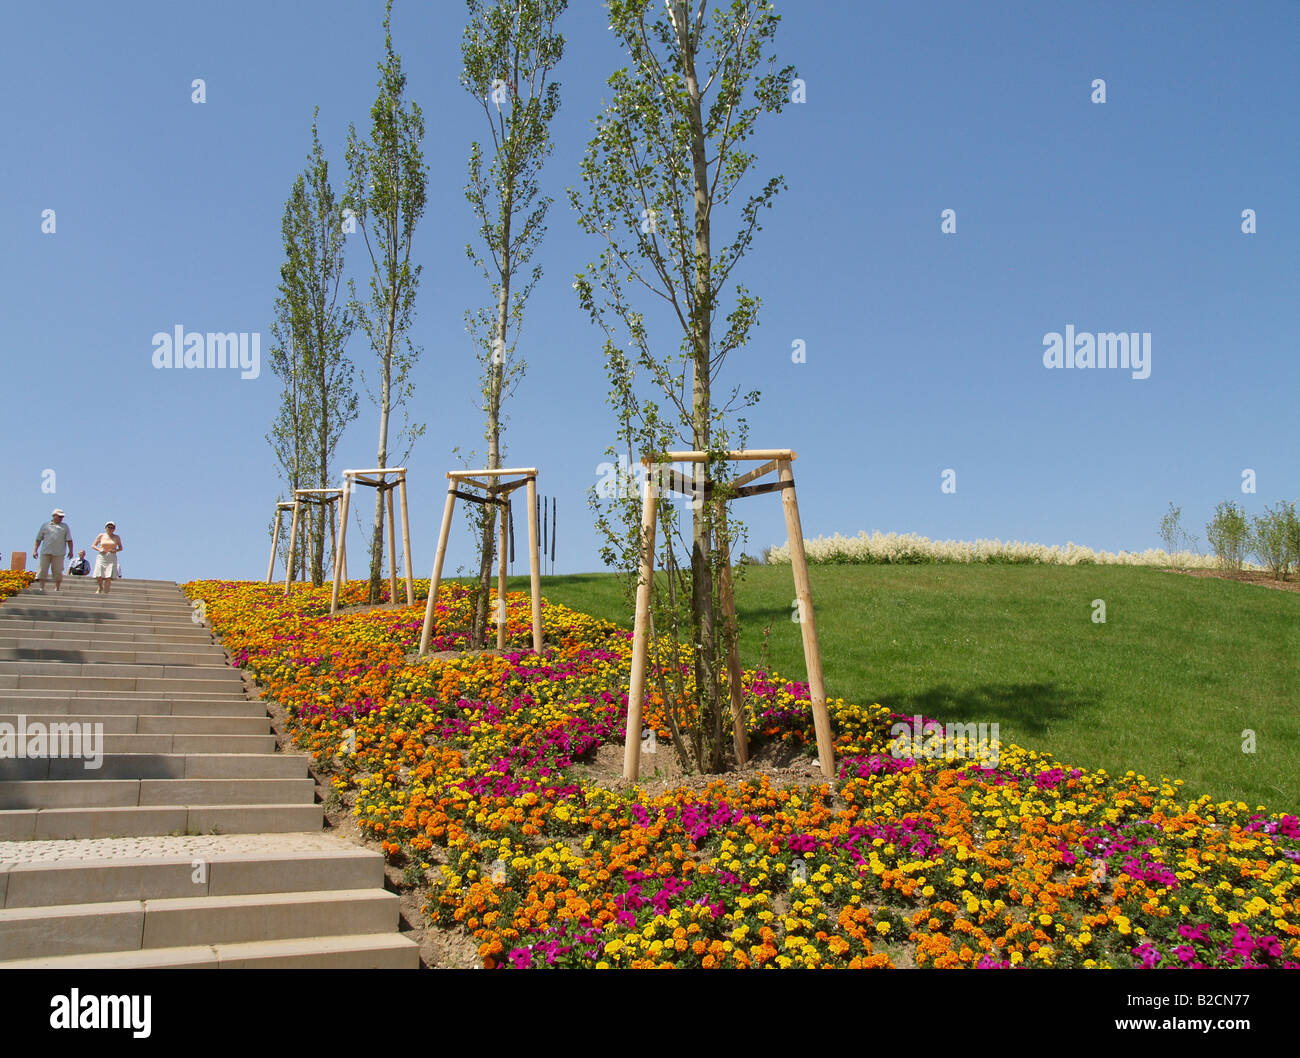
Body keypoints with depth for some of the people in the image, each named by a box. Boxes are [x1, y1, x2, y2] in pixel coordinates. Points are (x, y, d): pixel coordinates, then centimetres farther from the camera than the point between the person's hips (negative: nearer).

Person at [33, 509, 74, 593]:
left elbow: (69, 540, 11)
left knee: (57, 571, 0)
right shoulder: (45, 525, 13)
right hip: (45, 552, 0)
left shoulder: (65, 526, 15)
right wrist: (35, 550, 6)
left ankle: (57, 588, 8)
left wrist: (70, 551, 2)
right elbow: (38, 539, 13)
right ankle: (41, 588, -6)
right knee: (42, 569, -6)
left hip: (58, 553, 0)